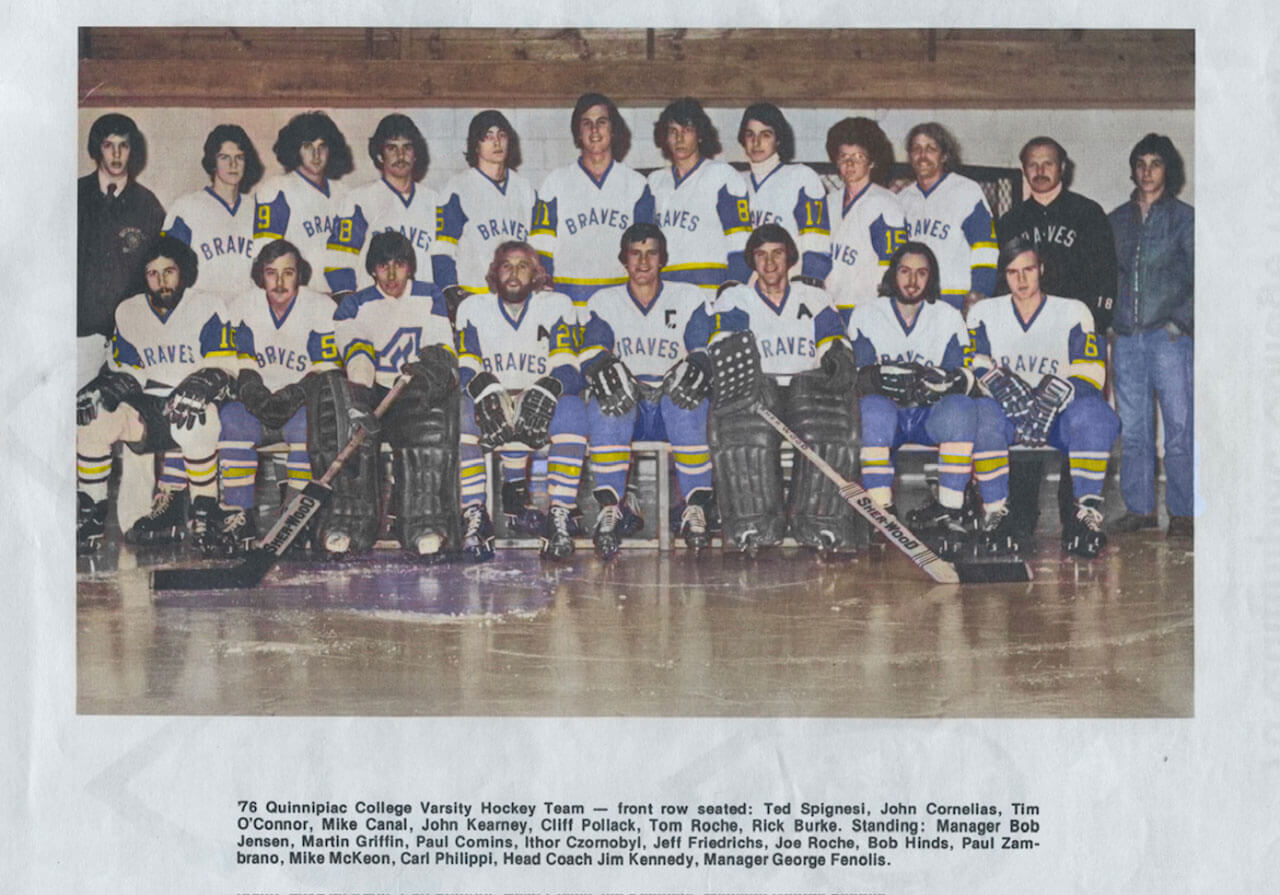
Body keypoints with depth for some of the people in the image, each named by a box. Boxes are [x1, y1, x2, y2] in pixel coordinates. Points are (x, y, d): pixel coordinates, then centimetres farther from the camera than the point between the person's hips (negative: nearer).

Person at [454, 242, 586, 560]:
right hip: (489, 410, 1)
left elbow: (569, 370, -9)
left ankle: (561, 515, -35)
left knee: (571, 409, -32)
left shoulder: (558, 307, 1)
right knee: (459, 410, -31)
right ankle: (474, 517, -31)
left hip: (541, 409, -1)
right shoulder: (472, 308, 5)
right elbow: (464, 369, -5)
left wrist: (546, 390, -32)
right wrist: (484, 391, -29)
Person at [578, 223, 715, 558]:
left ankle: (696, 509, -34)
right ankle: (610, 508, -35)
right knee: (605, 405, -32)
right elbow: (592, 352, -7)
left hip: (671, 411, -1)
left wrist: (694, 369, -27)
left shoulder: (689, 298, 8)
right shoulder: (604, 302, 10)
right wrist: (607, 374, -30)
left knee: (688, 402, -34)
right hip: (624, 412, 1)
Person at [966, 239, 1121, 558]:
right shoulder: (984, 313, 12)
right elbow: (974, 368, -2)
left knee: (1090, 412, -34)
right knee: (982, 413, -34)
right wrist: (1007, 390, -24)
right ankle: (995, 511, -29)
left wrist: (1047, 403, -24)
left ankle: (1089, 511, -27)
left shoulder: (1074, 312, 8)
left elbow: (1089, 374, -5)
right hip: (1006, 417, 0)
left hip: (1060, 417, 0)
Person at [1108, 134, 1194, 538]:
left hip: (1169, 334, -4)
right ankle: (1139, 507, 14)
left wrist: (1182, 319, -8)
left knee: (1180, 426, -6)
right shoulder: (1118, 220, 15)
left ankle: (1183, 513, 0)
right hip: (1127, 336, 4)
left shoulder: (1184, 217, 4)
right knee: (1132, 427, 6)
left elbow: (1199, 277, 1)